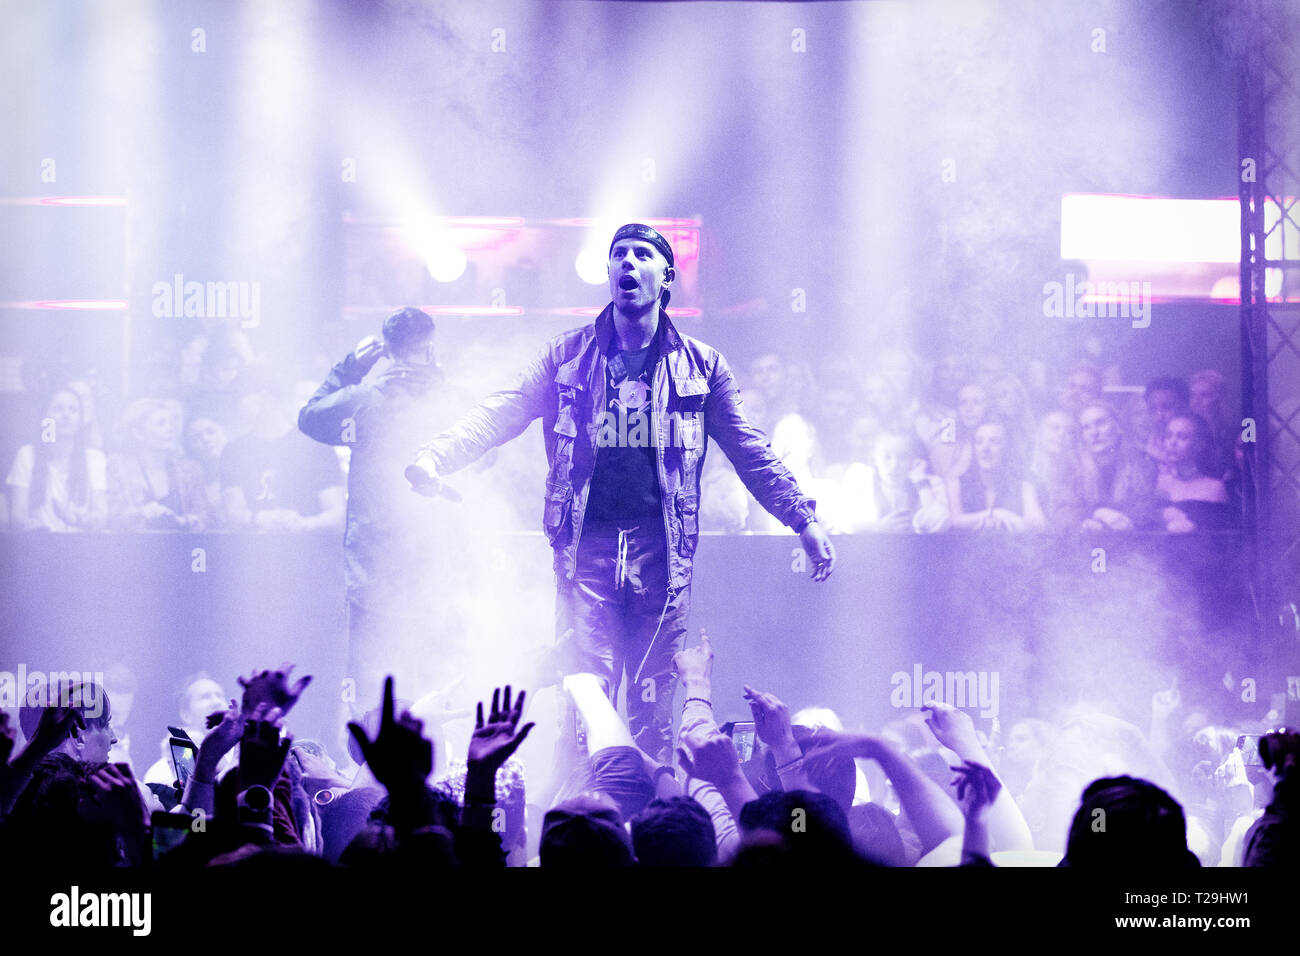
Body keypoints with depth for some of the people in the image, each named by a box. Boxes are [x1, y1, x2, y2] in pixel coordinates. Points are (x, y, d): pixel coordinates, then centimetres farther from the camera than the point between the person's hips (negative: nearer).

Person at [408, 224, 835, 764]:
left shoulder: (700, 366, 11)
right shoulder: (568, 357, 11)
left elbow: (749, 451, 13)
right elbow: (501, 414, 2)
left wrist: (803, 518, 5)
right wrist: (435, 457, -14)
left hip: (663, 552, 0)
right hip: (587, 547, 0)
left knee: (654, 708, 0)